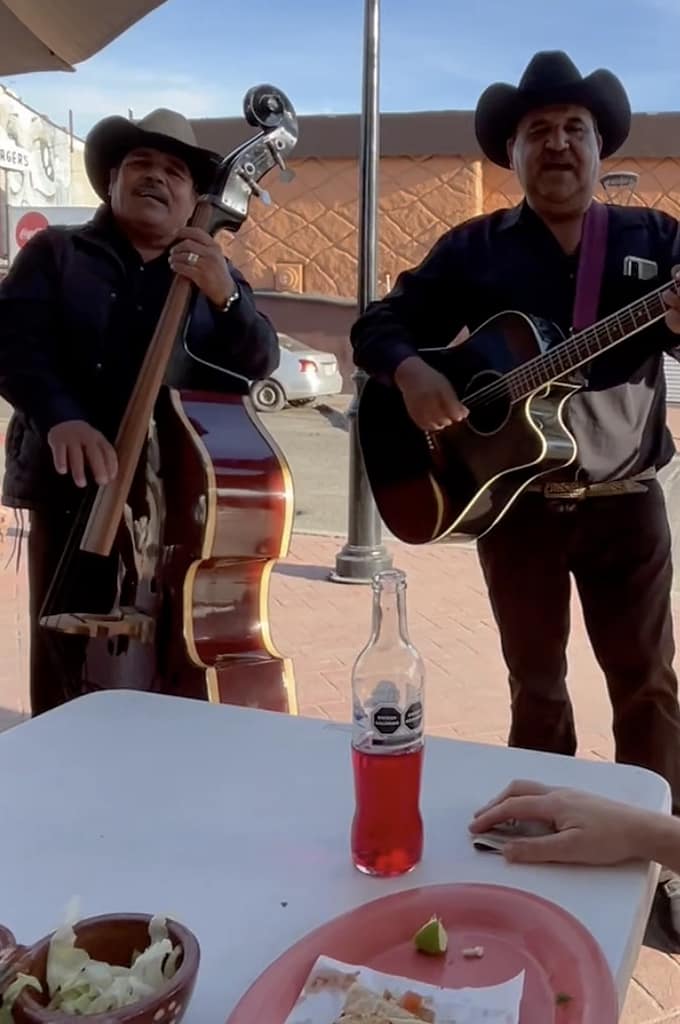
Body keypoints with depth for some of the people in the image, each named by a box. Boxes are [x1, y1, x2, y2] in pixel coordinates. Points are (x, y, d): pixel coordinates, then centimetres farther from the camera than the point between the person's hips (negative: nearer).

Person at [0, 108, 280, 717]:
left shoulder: (214, 276, 14)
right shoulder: (55, 253, 9)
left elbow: (260, 364, 0)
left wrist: (224, 295, -20)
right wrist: (61, 418, -25)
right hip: (72, 494, -1)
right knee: (66, 673, 4)